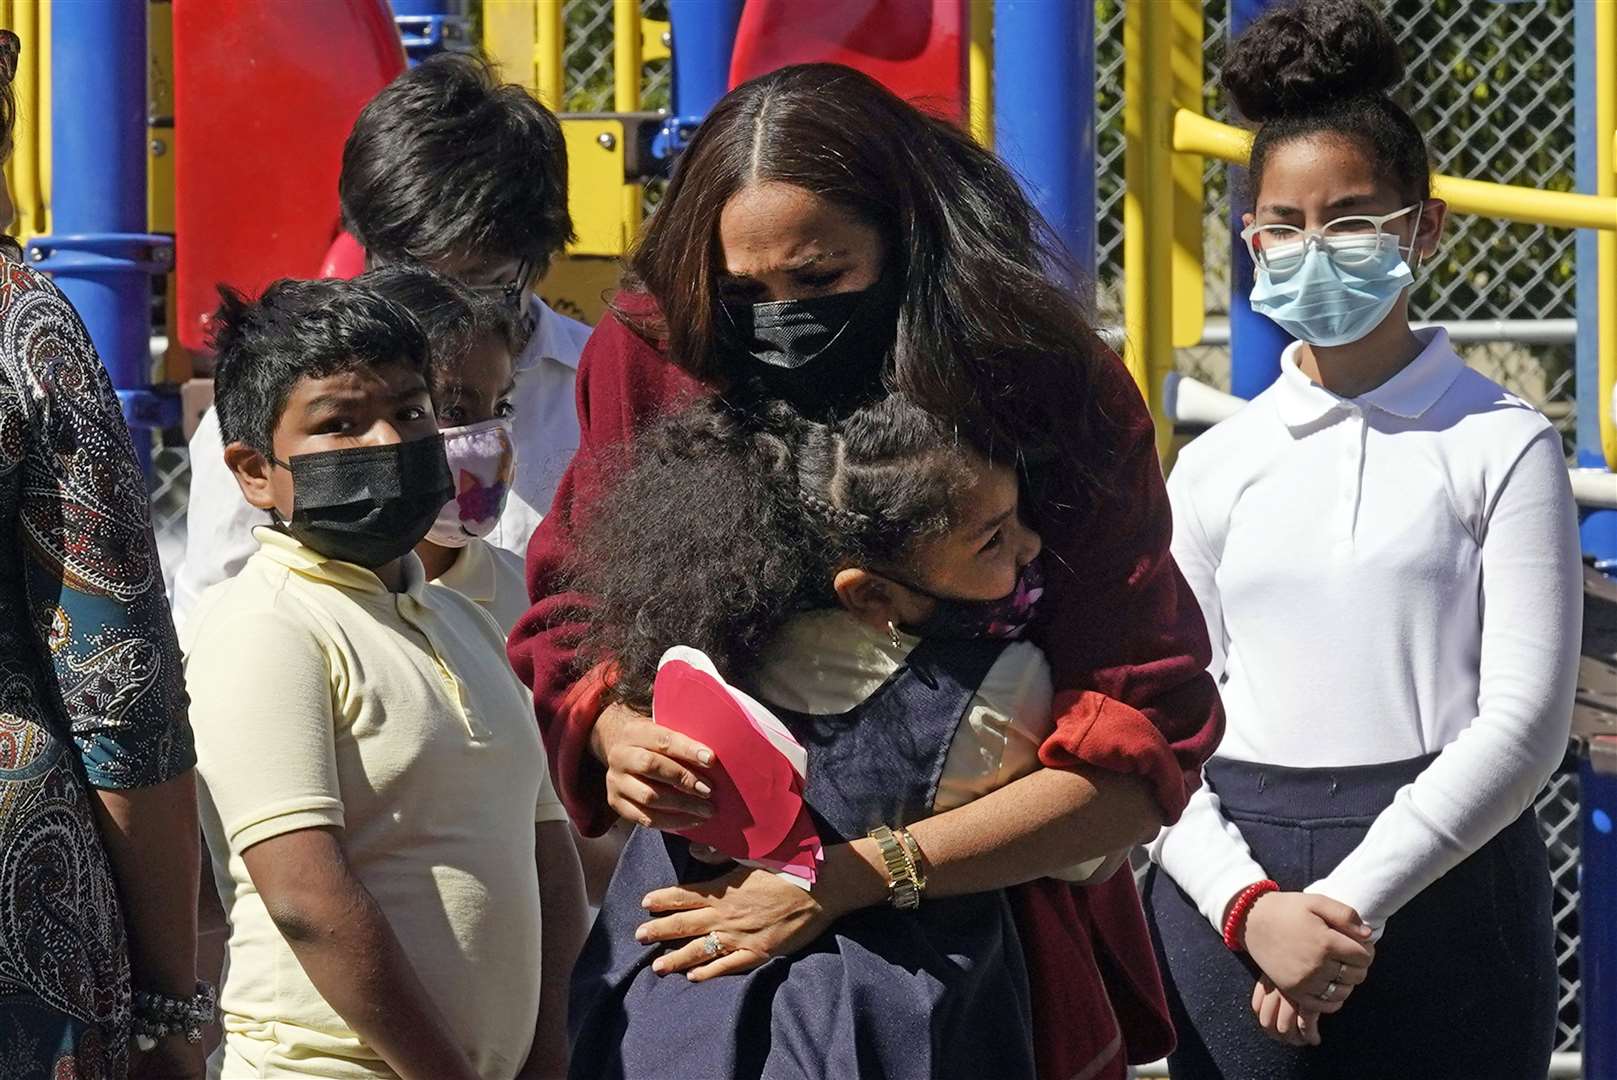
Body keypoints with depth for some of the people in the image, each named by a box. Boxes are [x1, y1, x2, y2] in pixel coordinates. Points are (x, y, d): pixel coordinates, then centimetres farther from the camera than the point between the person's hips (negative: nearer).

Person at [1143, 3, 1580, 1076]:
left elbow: (1525, 717, -7)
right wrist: (1247, 904, -12)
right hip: (1233, 903, 2)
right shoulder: (1214, 469, 8)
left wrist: (1354, 899, -13)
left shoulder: (1501, 447, 0)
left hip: (1443, 892, -2)